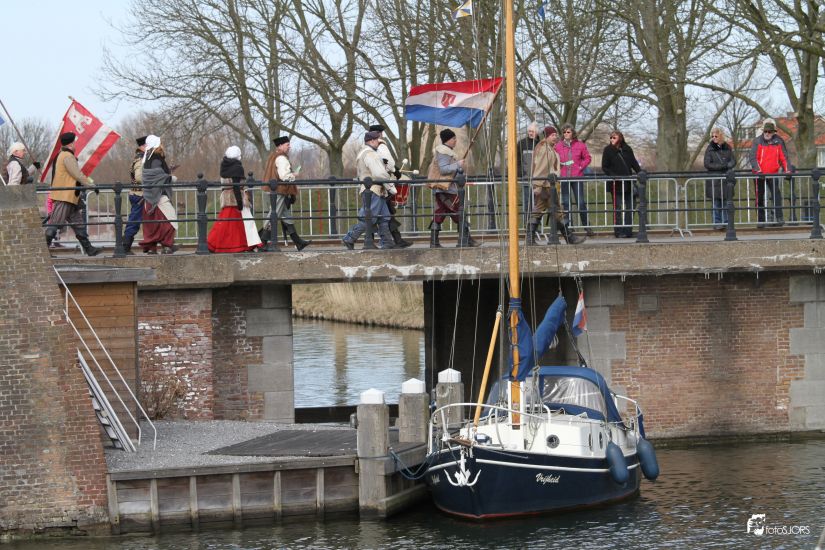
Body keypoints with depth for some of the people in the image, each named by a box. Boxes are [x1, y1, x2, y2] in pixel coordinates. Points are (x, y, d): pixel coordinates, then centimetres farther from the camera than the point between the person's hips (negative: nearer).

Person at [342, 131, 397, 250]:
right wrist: (391, 186, -14)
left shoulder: (362, 153, 21)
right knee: (368, 219, -9)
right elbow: (379, 174, -22)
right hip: (372, 192, -11)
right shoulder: (370, 154, -14)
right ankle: (349, 239, -5)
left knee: (384, 218, 9)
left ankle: (387, 243, 8)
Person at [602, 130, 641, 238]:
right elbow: (604, 168, -1)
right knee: (618, 208, -4)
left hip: (628, 183, 4)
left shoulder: (627, 149, 10)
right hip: (616, 184, -4)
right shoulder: (608, 150, 0)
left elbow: (634, 163, 13)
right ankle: (619, 232, 1)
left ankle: (628, 231, 9)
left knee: (631, 207, 3)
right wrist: (613, 176, -16)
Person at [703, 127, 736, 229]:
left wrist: (728, 165, -15)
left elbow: (733, 161, 8)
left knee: (726, 202, 1)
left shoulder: (727, 148, 10)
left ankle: (726, 222, 6)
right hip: (714, 180, -2)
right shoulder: (710, 149, 1)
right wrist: (723, 165, -10)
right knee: (716, 203, -4)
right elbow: (707, 164, -6)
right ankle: (717, 223, 0)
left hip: (726, 179, 3)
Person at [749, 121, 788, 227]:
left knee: (776, 195, -13)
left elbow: (783, 158, 7)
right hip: (759, 175, -1)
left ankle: (779, 217, -16)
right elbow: (753, 158, -11)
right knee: (759, 198, 5)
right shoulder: (757, 141, -3)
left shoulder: (777, 142, 4)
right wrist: (758, 170, -22)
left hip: (773, 174, 1)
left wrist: (786, 170, -6)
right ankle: (760, 220, 13)